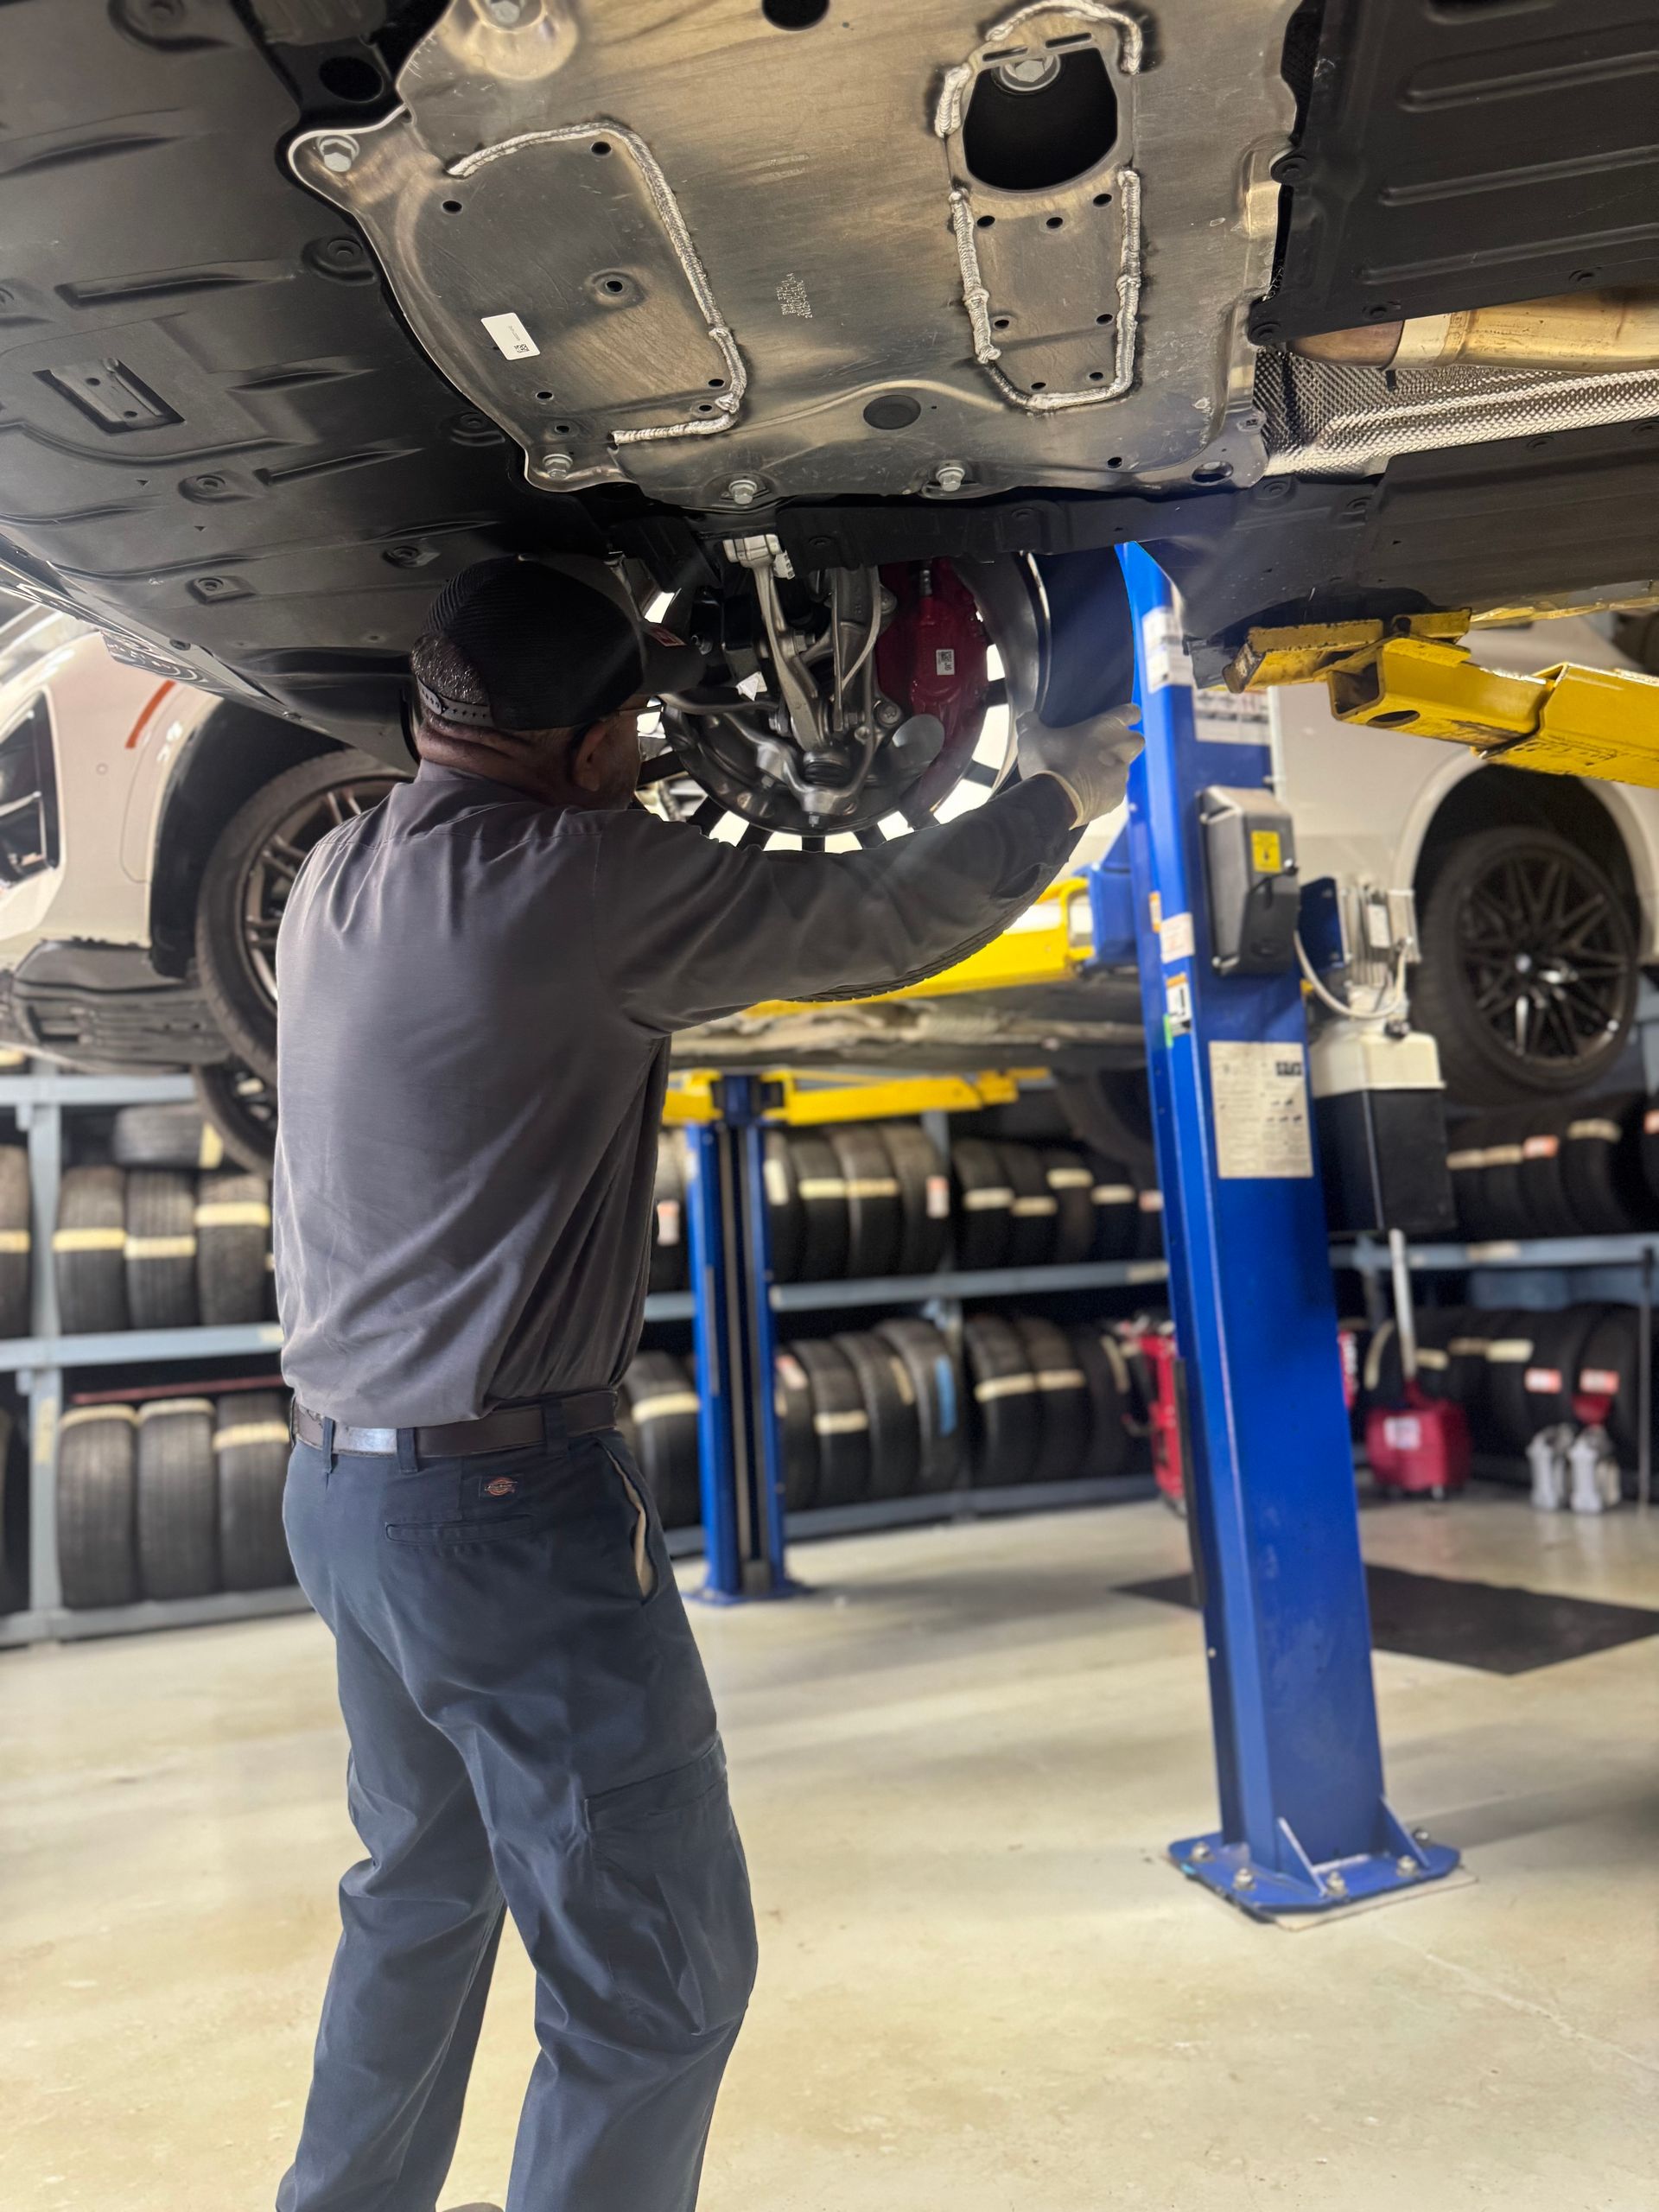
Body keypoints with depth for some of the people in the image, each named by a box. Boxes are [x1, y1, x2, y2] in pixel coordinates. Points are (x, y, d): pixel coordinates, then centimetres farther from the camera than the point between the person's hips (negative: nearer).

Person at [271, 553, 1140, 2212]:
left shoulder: (334, 879, 6)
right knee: (658, 1973, 5)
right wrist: (1055, 794, 8)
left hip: (340, 1479, 9)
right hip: (510, 1502, -9)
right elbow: (880, 919, -9)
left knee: (423, 1891, 27)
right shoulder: (577, 880, -17)